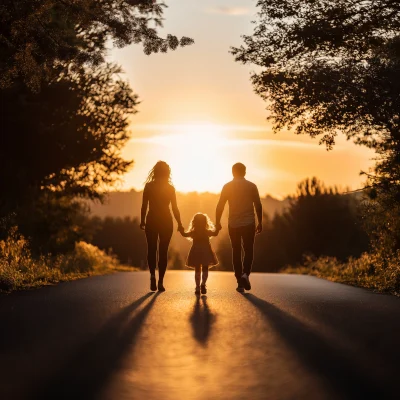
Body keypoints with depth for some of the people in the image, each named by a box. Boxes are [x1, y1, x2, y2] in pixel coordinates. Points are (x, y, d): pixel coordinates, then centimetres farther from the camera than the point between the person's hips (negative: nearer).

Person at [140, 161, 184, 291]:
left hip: (151, 221, 0)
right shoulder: (170, 188, -2)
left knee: (151, 250, 11)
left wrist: (142, 221, 7)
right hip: (166, 222, 0)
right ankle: (160, 281, 1)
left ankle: (153, 275, -10)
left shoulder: (148, 186, -3)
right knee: (163, 251, 7)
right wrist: (179, 224, 6)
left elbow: (144, 206, -3)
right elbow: (175, 208, -2)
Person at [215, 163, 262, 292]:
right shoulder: (251, 186, 1)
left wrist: (217, 222, 6)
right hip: (248, 223, -1)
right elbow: (258, 206, 0)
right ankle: (245, 274, -15)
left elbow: (220, 206, -1)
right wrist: (260, 223, 7)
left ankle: (240, 282, 6)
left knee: (236, 252, 9)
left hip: (233, 224, 1)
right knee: (248, 251, 9)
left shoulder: (227, 187, 2)